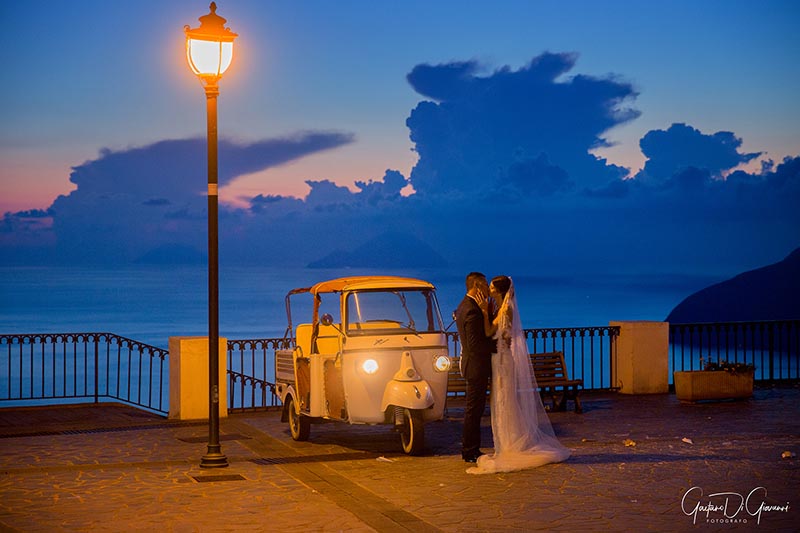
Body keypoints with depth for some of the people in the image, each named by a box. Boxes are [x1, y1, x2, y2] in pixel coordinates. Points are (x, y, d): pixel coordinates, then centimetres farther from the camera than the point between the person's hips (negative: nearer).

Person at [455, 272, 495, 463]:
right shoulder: (472, 311, -22)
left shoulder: (465, 306, 12)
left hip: (473, 365, 10)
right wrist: (498, 345, -16)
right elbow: (476, 344, -25)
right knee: (474, 409, -3)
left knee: (474, 409, 16)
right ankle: (470, 451, 4)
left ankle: (469, 449, 23)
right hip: (476, 366, -10)